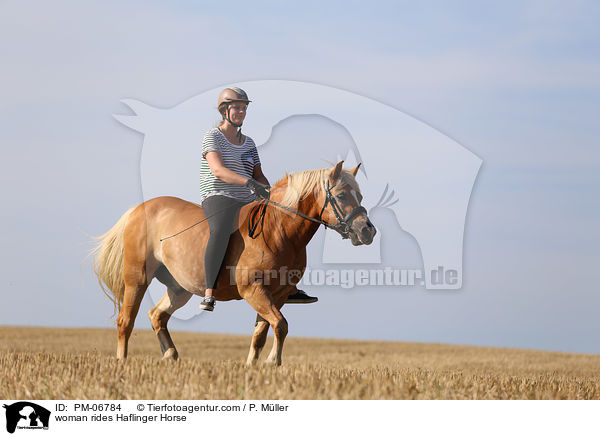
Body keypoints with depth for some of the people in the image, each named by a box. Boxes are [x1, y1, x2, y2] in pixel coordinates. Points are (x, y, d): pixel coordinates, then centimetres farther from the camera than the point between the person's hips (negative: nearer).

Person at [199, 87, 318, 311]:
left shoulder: (248, 143, 18)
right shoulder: (213, 136, -4)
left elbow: (258, 175, 18)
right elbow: (218, 170, -19)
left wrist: (269, 192, -4)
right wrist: (249, 183, -32)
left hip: (245, 201, 8)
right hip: (217, 198, -8)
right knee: (221, 231, -39)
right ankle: (209, 294, -41)